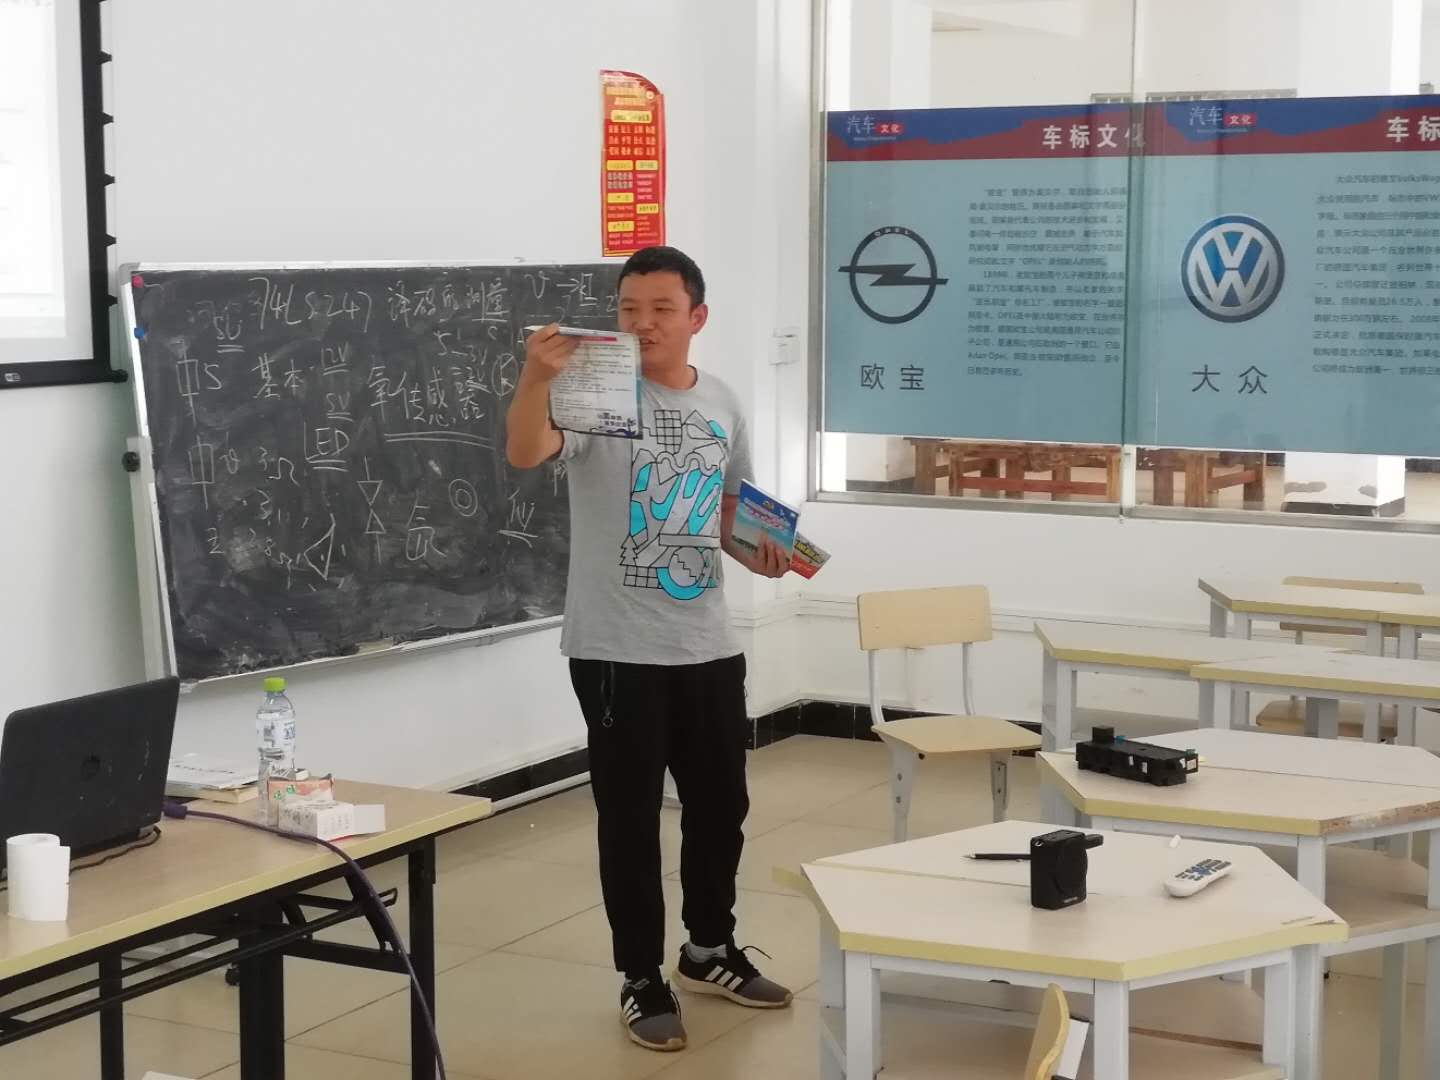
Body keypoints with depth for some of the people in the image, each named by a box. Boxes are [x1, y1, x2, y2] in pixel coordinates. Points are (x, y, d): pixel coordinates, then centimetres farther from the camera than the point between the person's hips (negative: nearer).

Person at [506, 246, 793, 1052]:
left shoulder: (722, 403, 7)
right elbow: (524, 453, -30)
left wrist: (757, 553, -2)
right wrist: (538, 377, -48)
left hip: (708, 647, 6)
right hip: (618, 650, -6)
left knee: (721, 803, 17)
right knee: (631, 815, 3)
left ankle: (710, 951, 38)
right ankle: (642, 980, 18)